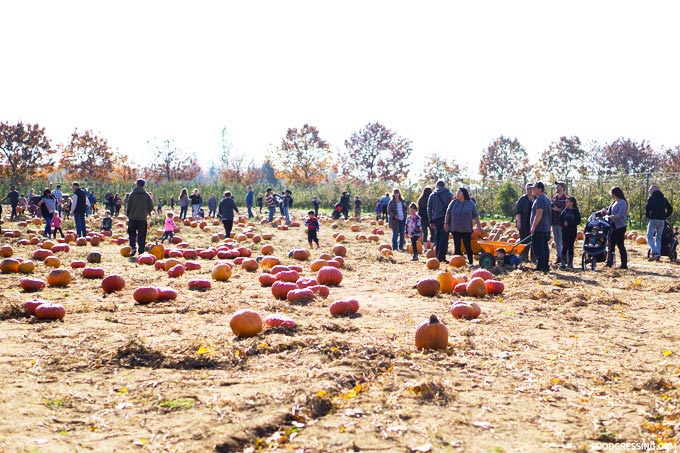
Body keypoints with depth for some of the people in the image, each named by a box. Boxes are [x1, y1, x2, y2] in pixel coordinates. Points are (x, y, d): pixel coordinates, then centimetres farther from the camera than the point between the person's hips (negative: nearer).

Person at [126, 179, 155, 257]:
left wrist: (128, 215, 14)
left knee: (132, 233, 12)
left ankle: (133, 247, -7)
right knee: (141, 235, 5)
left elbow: (128, 206, 1)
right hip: (143, 218, 0)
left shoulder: (132, 194, -2)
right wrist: (148, 211, 21)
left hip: (133, 217, 0)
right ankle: (141, 251, 2)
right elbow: (151, 207, 0)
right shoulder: (147, 195, -2)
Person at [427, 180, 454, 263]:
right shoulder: (449, 194, -1)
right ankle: (441, 257, -9)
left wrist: (431, 221, 14)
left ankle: (438, 256, 12)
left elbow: (429, 209, 9)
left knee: (437, 238, 12)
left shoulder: (432, 195, 7)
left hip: (436, 219, 3)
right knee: (444, 238, -2)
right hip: (446, 218, -3)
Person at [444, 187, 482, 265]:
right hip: (455, 229, 2)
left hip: (466, 229, -2)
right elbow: (448, 213, 8)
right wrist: (446, 223, 2)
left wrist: (479, 225, 4)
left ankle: (470, 262, 8)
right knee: (457, 246, 4)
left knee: (468, 247, 0)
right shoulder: (453, 202, 4)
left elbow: (475, 216, 5)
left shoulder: (471, 203, 1)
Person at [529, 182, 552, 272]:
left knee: (537, 247, -9)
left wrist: (533, 226, -22)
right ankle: (546, 266, 13)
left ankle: (541, 266, -12)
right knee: (545, 247, 11)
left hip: (539, 228, -10)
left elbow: (539, 214, -23)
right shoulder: (546, 198, 19)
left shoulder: (540, 199, -14)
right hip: (546, 228, 10)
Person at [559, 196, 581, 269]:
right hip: (565, 231, 2)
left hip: (572, 231, -2)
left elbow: (578, 221, -8)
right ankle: (563, 263, -3)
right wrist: (564, 223, -13)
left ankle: (570, 263, 9)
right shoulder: (565, 210, 8)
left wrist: (569, 223, -13)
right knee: (564, 246, -3)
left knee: (570, 246, 2)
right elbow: (560, 219, 7)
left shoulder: (576, 211, -1)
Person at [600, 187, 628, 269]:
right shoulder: (614, 202, 14)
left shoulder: (622, 203, -13)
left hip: (620, 226, -9)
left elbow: (620, 215, -22)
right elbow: (611, 212, 20)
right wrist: (605, 211, 2)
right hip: (613, 226, 9)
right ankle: (610, 261, 20)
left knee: (620, 245, -5)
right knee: (611, 244, 12)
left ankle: (624, 264, 0)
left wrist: (609, 217, -26)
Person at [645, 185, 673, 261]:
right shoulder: (664, 199, 14)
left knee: (650, 237, -3)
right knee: (658, 238, 14)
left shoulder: (651, 198, -2)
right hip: (662, 221, 5)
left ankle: (655, 252, -24)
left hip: (653, 220, -5)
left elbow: (647, 208, -10)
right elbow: (670, 209, 13)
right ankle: (658, 255, 8)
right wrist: (665, 217, 15)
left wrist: (648, 216, 7)